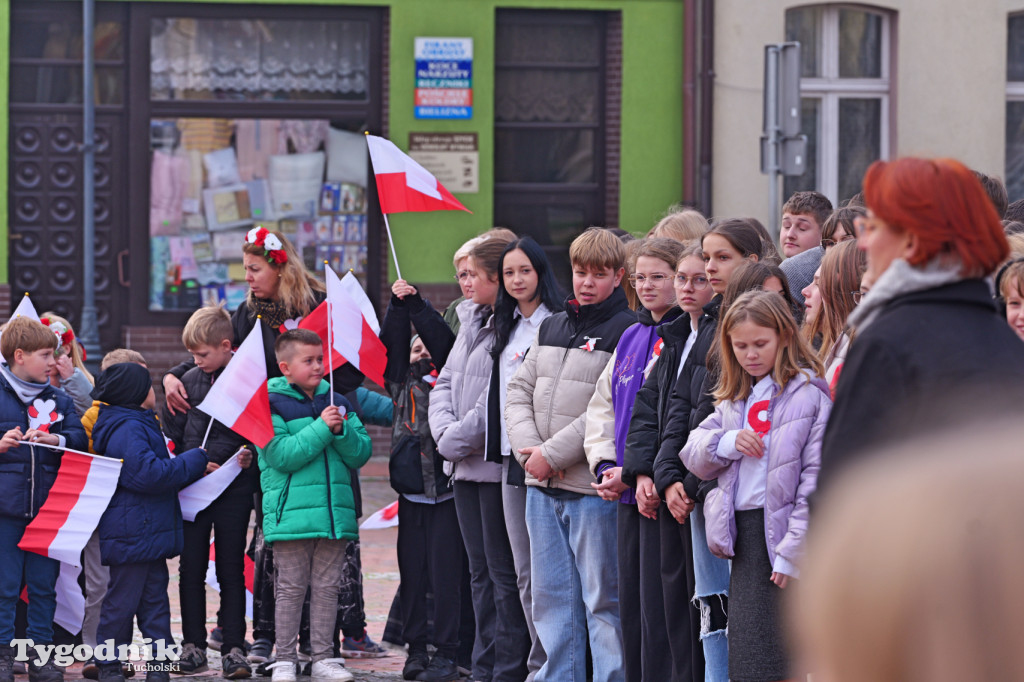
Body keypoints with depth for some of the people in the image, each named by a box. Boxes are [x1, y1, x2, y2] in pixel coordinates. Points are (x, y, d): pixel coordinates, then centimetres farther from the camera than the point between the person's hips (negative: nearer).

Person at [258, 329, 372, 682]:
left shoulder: (337, 403, 12)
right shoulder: (271, 405, -4)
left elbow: (361, 454, 9)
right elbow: (282, 455, -15)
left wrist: (342, 431, -10)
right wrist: (321, 428, -17)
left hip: (334, 512, 5)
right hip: (291, 513, -5)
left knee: (327, 587, 7)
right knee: (291, 588, 0)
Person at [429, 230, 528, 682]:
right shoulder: (472, 321, 15)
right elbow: (446, 381, 17)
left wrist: (457, 440, -13)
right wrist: (443, 431, 0)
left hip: (497, 466, -9)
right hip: (465, 467, 9)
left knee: (503, 572, -5)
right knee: (480, 572, 14)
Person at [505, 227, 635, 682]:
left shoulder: (627, 332, -7)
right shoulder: (551, 327, 15)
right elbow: (520, 392, 13)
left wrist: (553, 454, -15)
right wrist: (528, 449, -4)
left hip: (593, 487, -7)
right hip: (542, 489, 7)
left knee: (603, 598, -3)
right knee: (551, 595, 11)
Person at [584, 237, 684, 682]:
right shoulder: (630, 338, 17)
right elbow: (602, 407, 20)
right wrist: (604, 466, 4)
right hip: (625, 494, 8)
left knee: (657, 609, -8)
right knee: (631, 608, 11)